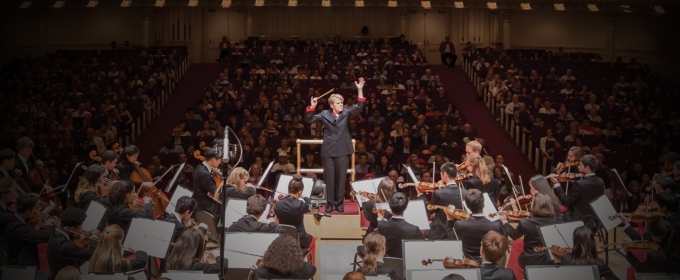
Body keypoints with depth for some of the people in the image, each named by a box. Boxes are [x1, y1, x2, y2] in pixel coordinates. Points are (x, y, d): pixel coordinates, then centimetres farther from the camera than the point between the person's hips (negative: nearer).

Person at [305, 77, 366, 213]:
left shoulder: (346, 114, 6)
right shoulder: (325, 114, 3)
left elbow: (359, 107, -6)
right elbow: (309, 119, -3)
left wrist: (360, 90, -16)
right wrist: (312, 107, -19)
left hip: (342, 151, 1)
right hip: (328, 152, -1)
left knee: (341, 178, 6)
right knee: (329, 178, 5)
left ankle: (339, 203, 16)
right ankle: (330, 203, 13)